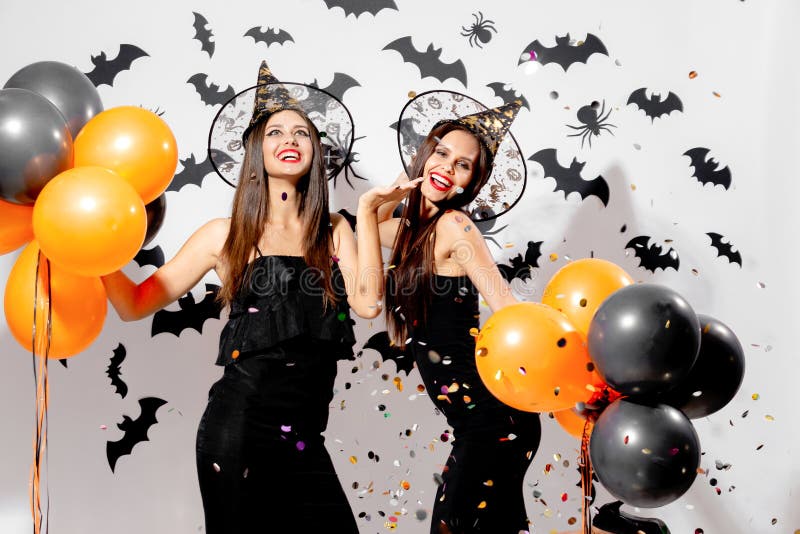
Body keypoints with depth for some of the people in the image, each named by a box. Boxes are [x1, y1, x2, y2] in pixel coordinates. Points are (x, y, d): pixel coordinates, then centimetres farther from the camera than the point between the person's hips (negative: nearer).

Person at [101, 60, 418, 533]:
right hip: (238, 430, -2)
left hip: (304, 440, 2)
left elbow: (367, 302, -10)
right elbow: (136, 304, 1)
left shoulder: (335, 231, 8)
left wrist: (367, 211, -8)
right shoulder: (227, 235, 2)